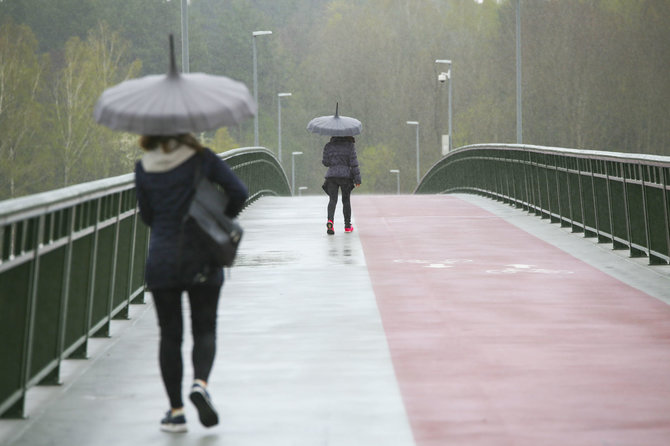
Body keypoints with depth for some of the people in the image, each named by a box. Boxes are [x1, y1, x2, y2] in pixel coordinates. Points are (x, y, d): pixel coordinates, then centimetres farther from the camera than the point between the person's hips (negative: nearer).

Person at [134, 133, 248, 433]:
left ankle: (176, 411, 8)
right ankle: (200, 383, -18)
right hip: (201, 261, -1)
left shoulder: (143, 168, -2)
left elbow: (146, 216, 7)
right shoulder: (202, 159, -6)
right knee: (205, 329, 10)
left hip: (161, 262, 1)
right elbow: (239, 192, -8)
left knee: (169, 335, 8)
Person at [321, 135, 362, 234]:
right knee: (346, 200, 13)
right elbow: (354, 163, -5)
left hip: (331, 175, 1)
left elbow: (326, 162, 4)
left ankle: (330, 220, -30)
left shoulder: (328, 146, 3)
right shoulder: (350, 145, -1)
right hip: (346, 175, -1)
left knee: (333, 200, -3)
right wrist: (357, 178, -1)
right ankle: (347, 226, 17)